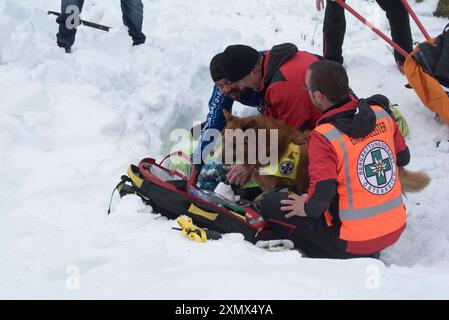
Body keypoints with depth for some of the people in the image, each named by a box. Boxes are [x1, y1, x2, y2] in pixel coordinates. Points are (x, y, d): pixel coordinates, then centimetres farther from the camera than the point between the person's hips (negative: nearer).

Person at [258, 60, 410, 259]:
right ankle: (370, 255, 16)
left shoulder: (322, 137, -20)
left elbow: (322, 192, -26)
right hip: (396, 229, 6)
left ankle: (338, 259, 2)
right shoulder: (380, 115, -2)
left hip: (356, 241, -6)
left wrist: (308, 208, -5)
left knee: (270, 205, 4)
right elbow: (403, 158, 12)